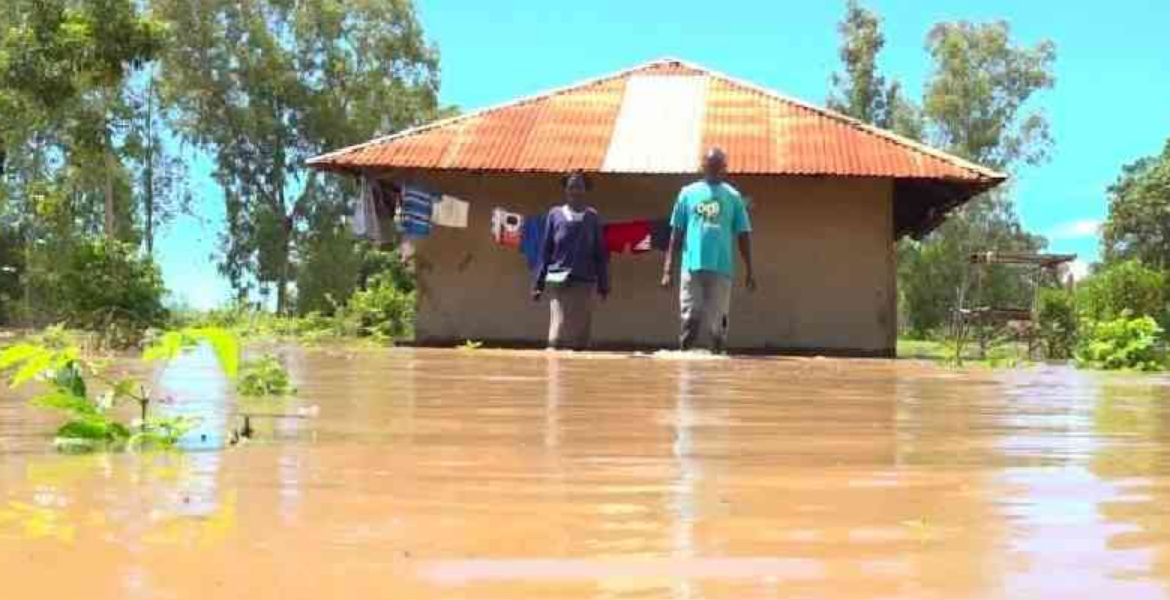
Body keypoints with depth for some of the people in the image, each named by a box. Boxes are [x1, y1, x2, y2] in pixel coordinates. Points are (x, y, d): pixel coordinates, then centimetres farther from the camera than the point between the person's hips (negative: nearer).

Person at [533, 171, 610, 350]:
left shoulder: (593, 217, 7)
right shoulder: (555, 214, 5)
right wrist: (538, 283, 5)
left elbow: (601, 254, 9)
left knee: (581, 333, 2)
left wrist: (604, 285, 6)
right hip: (558, 281, -1)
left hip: (585, 282, 1)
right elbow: (545, 251, 8)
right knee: (558, 331, -7)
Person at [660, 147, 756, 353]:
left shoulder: (733, 196, 8)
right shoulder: (688, 193, 9)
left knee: (717, 323, 2)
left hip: (721, 268, 0)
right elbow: (676, 234, 9)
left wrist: (749, 271, 3)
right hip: (691, 267, 0)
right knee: (690, 319, -2)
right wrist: (668, 270, 3)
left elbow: (743, 235, 9)